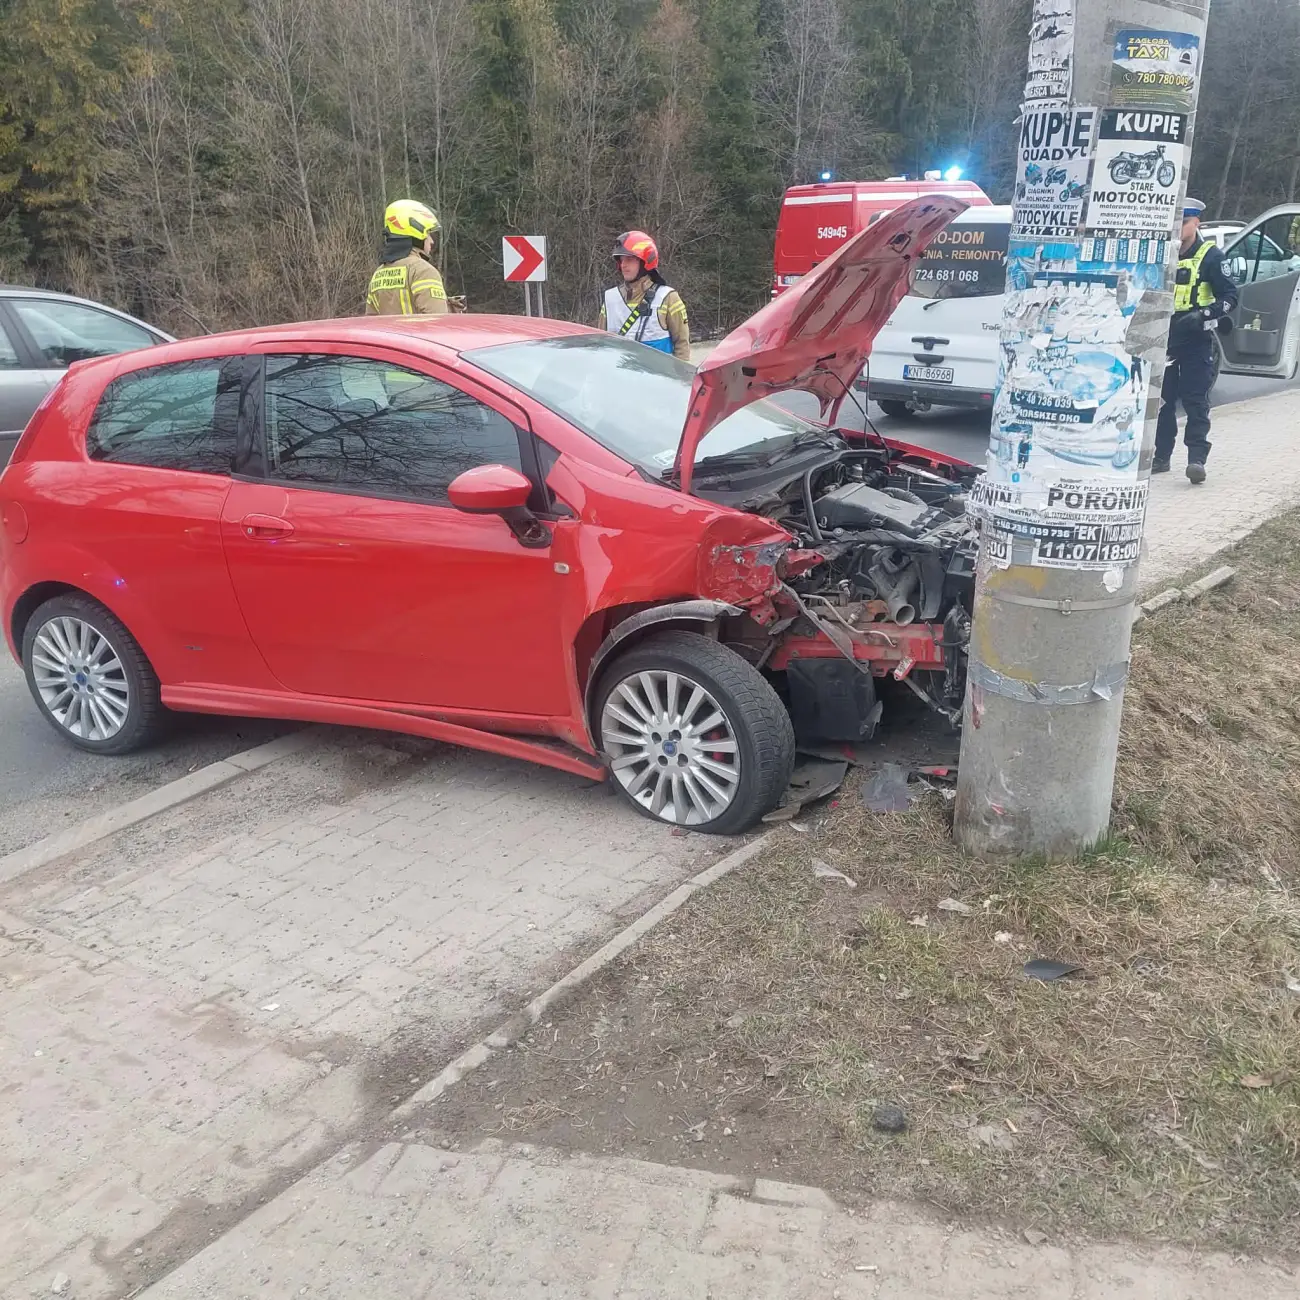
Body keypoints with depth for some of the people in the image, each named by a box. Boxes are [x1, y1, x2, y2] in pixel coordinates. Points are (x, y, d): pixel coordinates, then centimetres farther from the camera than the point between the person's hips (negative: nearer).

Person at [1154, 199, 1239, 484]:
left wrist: (1204, 315, -20)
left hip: (1195, 340, -5)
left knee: (1195, 401, -9)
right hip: (1163, 337, 5)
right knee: (1162, 400, 8)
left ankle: (1197, 458, -13)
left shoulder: (1210, 255, -3)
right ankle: (1160, 457, 16)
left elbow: (1230, 296, -5)